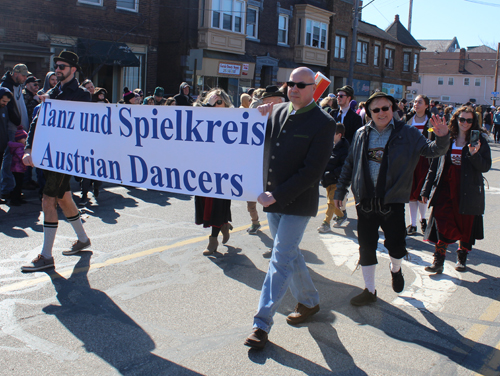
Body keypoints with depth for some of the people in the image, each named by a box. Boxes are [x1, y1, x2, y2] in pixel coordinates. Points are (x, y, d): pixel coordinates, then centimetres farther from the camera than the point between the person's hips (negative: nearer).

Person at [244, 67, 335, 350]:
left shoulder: (323, 122, -12)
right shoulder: (277, 112, 5)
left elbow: (312, 171, -17)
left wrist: (277, 195, -20)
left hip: (298, 202, -6)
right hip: (273, 198, 7)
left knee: (281, 259, -5)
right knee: (290, 253, 18)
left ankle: (262, 324, 0)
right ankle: (310, 301, 39)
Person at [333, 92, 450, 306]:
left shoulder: (407, 134, 1)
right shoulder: (361, 135, 8)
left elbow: (432, 150, -5)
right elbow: (349, 164, 14)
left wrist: (442, 138, -26)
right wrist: (340, 191, 14)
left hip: (392, 201, -2)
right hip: (365, 201, 3)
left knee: (396, 245, -4)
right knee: (366, 247, 7)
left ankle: (396, 269, 33)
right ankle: (369, 291, 24)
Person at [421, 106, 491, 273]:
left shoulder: (479, 141, 1)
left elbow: (485, 167, -5)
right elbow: (435, 165, 9)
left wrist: (474, 154, -24)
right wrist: (426, 190, 8)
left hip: (468, 191, -1)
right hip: (445, 189, 1)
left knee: (466, 226, 9)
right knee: (443, 223, -8)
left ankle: (462, 258, 30)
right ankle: (438, 261, -2)